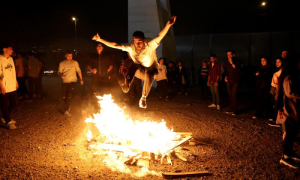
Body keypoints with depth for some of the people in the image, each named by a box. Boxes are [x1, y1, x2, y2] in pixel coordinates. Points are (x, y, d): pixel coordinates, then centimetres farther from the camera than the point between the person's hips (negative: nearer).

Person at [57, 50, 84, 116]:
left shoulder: (75, 63, 6)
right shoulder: (62, 63, 8)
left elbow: (79, 71, 9)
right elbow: (59, 72, 7)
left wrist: (81, 79, 3)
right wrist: (61, 75, -16)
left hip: (72, 81, -2)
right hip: (64, 82, 2)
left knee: (70, 96, -15)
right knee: (64, 97, 3)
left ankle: (66, 110, -10)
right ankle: (68, 106, 32)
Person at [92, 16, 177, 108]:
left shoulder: (150, 45, -34)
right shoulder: (130, 47, -25)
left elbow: (160, 36, -50)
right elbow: (115, 45, -24)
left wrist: (168, 25, -68)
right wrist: (100, 40, -31)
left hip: (151, 68, -1)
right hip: (139, 67, 1)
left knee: (149, 75, -35)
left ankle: (143, 97, -15)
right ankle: (126, 84, -40)